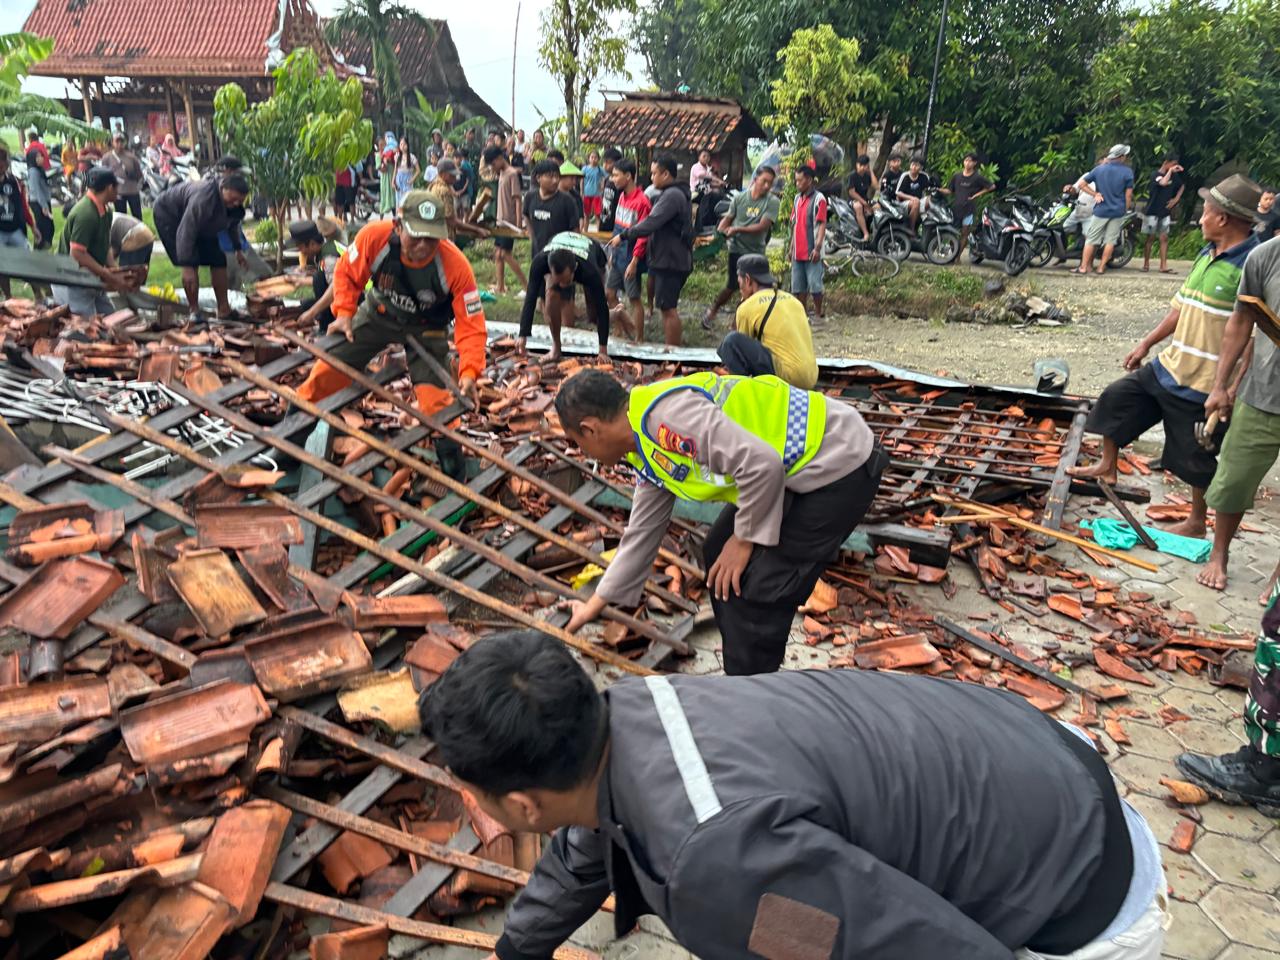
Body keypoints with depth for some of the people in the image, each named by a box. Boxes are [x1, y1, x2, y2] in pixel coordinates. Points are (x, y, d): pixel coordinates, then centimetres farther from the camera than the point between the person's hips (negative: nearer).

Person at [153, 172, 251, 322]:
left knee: (218, 260, -2)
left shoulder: (235, 204, -17)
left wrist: (238, 250, 11)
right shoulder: (203, 199, -43)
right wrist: (187, 268, -42)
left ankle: (224, 309, 6)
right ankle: (194, 310, -8)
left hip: (202, 224, 8)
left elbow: (233, 224, 7)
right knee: (192, 264, -20)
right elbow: (185, 234, -42)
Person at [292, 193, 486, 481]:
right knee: (327, 369, 4)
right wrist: (344, 313, -19)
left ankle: (452, 462, 8)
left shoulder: (455, 266, -35)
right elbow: (347, 273, -9)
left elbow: (471, 325, -29)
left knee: (433, 396, -14)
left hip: (425, 330, -2)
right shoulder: (374, 237, -31)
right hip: (377, 314, 3)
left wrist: (469, 373, -40)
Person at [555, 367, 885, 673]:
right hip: (793, 470, 10)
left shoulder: (665, 413, -24)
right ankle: (745, 672, 31)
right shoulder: (649, 453, 8)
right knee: (719, 555, 16)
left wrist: (745, 538, -14)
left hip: (839, 463, -10)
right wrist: (595, 605, 28)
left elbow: (761, 462, -30)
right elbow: (642, 533, 20)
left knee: (753, 592, -9)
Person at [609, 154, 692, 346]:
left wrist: (623, 236, -17)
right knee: (666, 307, 15)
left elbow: (650, 224, -24)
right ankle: (671, 350, 21)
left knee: (668, 308, -7)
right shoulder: (676, 193, 17)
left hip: (670, 261, -11)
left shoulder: (672, 195, -17)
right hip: (667, 260, 11)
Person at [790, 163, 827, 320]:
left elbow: (822, 225, -13)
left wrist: (817, 248, -20)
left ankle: (819, 314, 8)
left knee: (815, 285, -3)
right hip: (798, 252, 7)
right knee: (798, 287, 10)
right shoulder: (797, 198, 13)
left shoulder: (819, 199, -8)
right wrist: (792, 247, 16)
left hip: (811, 252, -7)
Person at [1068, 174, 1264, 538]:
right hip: (1170, 367, 8)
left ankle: (1196, 523, 26)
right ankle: (1107, 467, 30)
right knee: (1116, 398, 13)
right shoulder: (1207, 255, 8)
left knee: (1199, 460, 6)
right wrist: (1146, 344, 19)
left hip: (1205, 385, -8)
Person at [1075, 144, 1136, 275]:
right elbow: (1128, 195, -4)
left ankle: (1084, 267, 4)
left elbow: (1081, 184, 0)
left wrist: (1095, 194, 2)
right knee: (1110, 240, 7)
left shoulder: (1099, 169, 1)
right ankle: (1101, 267, 8)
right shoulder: (1127, 172, -4)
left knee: (1091, 239, 6)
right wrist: (1126, 209, 8)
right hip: (1118, 211, 0)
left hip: (1101, 210, 1)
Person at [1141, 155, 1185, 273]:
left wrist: (1176, 199, 10)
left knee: (1164, 238, 1)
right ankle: (1146, 264, 9)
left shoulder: (1174, 176, 7)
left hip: (1166, 212, 5)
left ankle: (1163, 266, 0)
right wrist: (1170, 170, -20)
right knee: (1150, 237, 1)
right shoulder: (1155, 175, -11)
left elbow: (1182, 186, 24)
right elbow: (1163, 183, -32)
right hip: (1153, 212, -5)